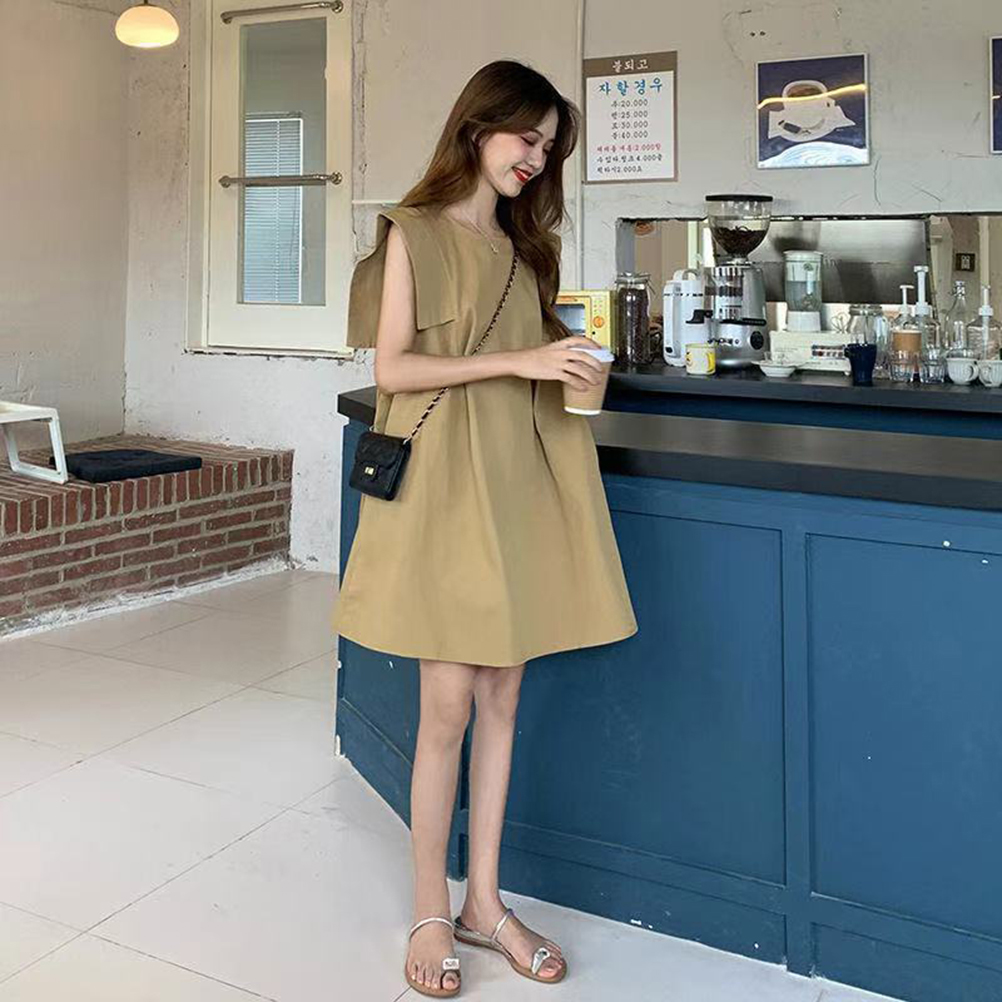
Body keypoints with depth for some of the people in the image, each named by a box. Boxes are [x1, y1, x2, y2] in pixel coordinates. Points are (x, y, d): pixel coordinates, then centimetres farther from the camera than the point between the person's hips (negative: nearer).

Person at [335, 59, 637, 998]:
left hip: (519, 480, 6)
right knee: (449, 706, -4)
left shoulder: (521, 245, 18)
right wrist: (518, 362, -15)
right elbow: (391, 368, -8)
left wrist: (570, 362, 0)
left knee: (502, 700, 8)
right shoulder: (415, 233, 0)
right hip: (444, 482, -6)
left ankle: (484, 900, 21)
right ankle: (430, 912, 13)